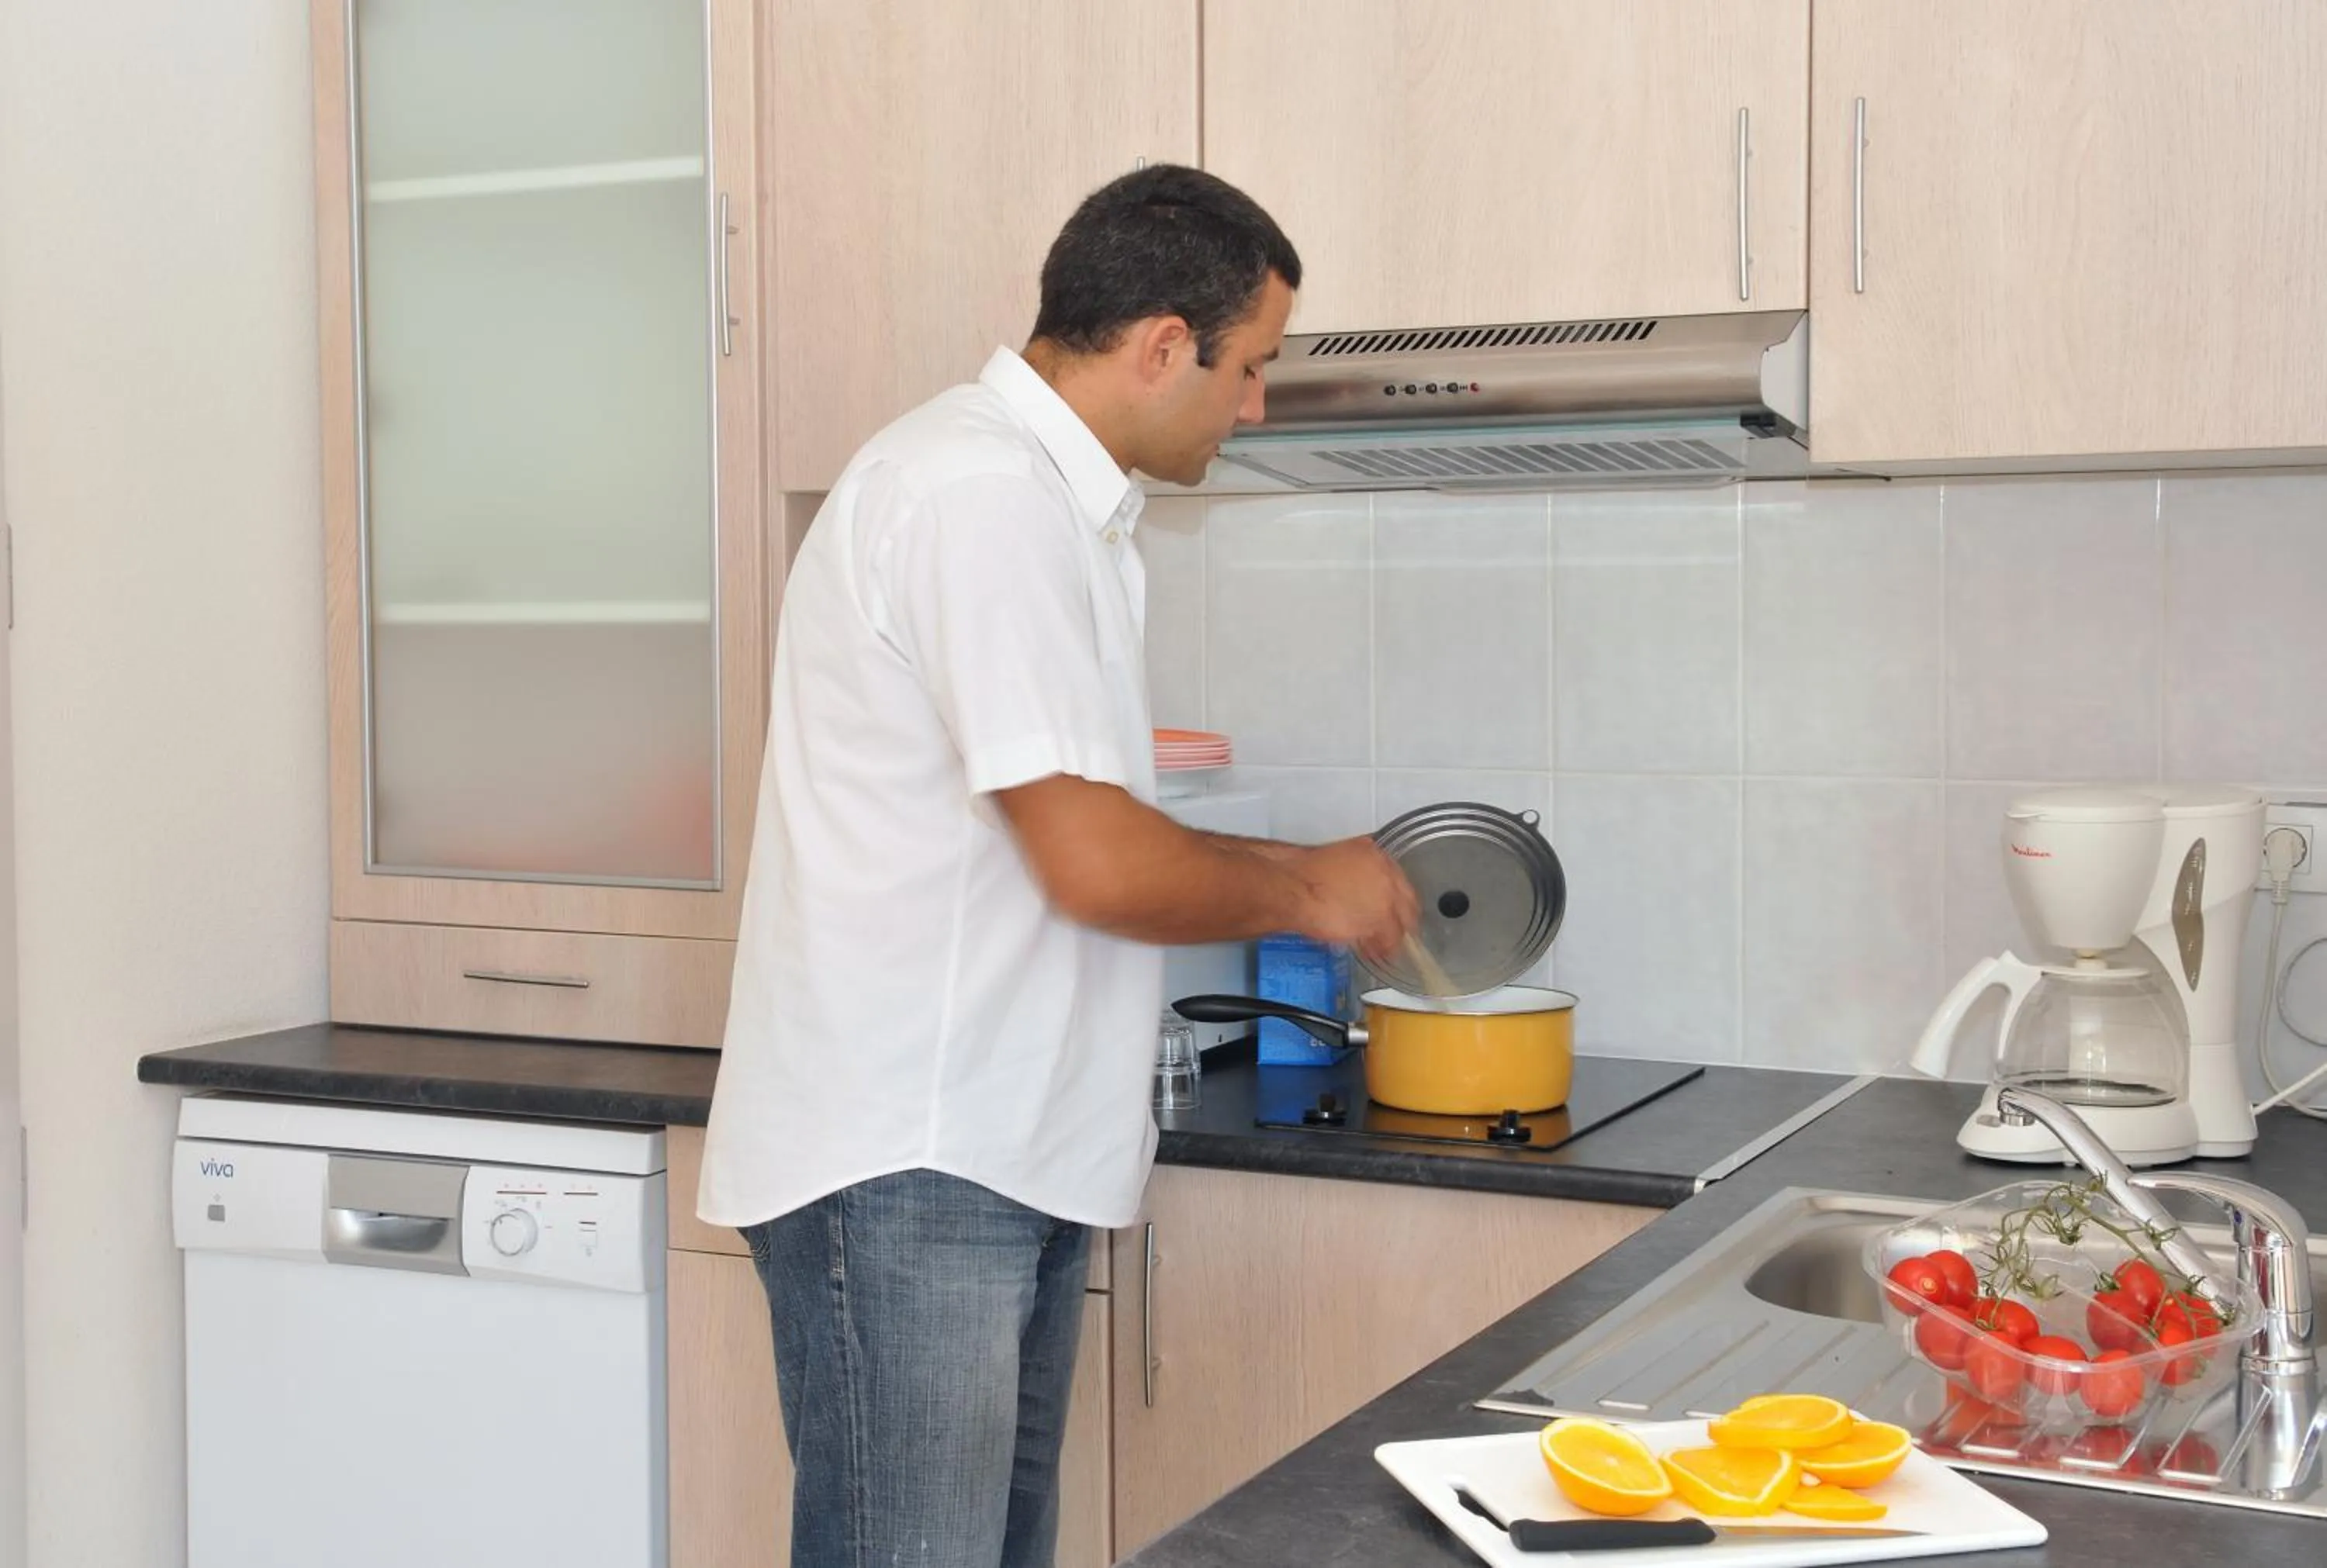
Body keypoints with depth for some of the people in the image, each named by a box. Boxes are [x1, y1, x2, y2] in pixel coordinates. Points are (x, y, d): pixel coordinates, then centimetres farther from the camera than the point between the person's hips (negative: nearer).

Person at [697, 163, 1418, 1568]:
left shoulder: (1051, 497, 15)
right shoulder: (984, 497, -18)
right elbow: (1097, 864, -22)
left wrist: (1289, 872, 16)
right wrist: (1304, 892, -5)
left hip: (1003, 1147, 10)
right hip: (904, 1167, -10)